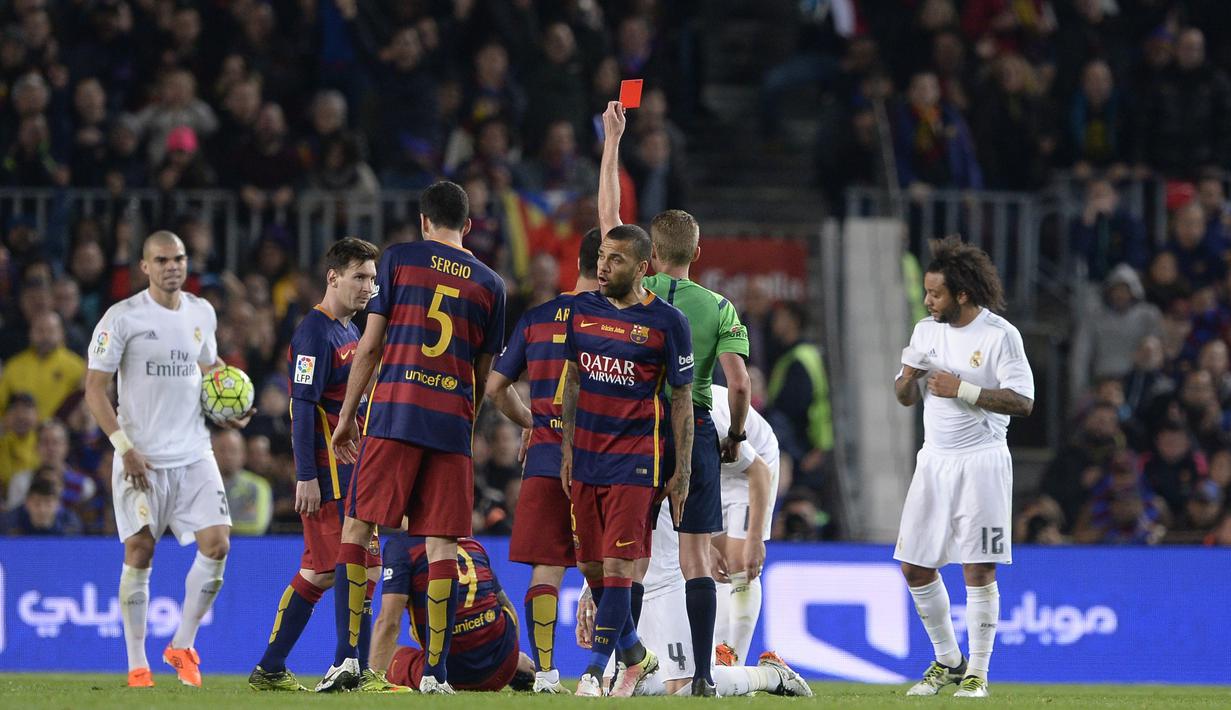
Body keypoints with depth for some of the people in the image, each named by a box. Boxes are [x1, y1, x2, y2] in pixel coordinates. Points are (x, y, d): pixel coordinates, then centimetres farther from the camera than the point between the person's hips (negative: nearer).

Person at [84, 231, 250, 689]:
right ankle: (137, 664, 6)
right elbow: (95, 388, -7)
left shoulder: (202, 313, 9)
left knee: (216, 544, -8)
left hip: (194, 455, 4)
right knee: (139, 553, -3)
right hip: (141, 458, -4)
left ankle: (182, 646, 8)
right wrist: (125, 447, -15)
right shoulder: (122, 317, -7)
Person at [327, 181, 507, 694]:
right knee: (441, 544, 1)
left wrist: (346, 416, 9)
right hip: (453, 421, 2)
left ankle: (348, 654, -5)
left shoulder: (399, 259, 6)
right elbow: (485, 377, 15)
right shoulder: (489, 284, 12)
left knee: (357, 527, 5)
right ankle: (435, 671, -3)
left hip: (393, 413, -2)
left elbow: (370, 346, 2)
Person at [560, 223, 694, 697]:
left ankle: (595, 669, -7)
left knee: (617, 566, -11)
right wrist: (567, 448, 12)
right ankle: (635, 656, 25)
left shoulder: (666, 321, -7)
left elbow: (681, 400, -2)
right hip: (586, 456, 5)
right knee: (590, 566, 7)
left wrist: (682, 472, -3)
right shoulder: (583, 309, 6)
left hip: (635, 460, -5)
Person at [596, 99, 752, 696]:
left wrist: (613, 142, 11)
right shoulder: (719, 309, -2)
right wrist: (735, 437, 9)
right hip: (695, 430, 0)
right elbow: (739, 384, -8)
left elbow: (608, 216, 6)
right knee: (696, 558, 0)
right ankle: (701, 674, -5)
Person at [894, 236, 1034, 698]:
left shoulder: (1000, 335, -10)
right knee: (915, 565, 6)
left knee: (979, 569, -7)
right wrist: (909, 377, -9)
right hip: (934, 460, 6)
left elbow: (1022, 401, -15)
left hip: (981, 462, -6)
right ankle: (948, 661, 22)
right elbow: (906, 398, 14)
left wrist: (962, 389, -19)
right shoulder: (926, 330, 9)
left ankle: (977, 673, 0)